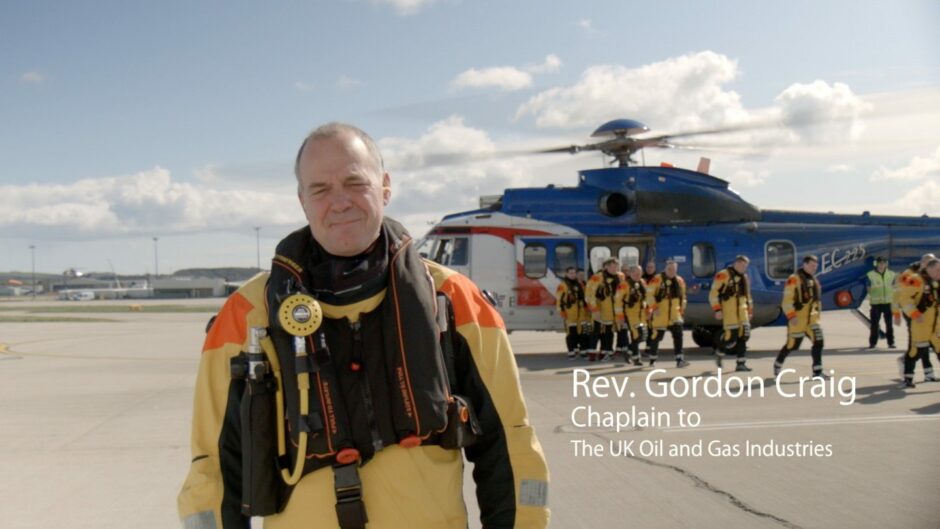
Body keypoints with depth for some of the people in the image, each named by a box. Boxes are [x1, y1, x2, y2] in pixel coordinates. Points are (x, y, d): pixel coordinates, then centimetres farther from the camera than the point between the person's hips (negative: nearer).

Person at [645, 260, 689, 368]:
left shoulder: (680, 281, 9)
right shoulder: (657, 279, -8)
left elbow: (683, 296, 23)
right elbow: (649, 294, -10)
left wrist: (682, 309, 16)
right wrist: (654, 307, -16)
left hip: (675, 313, 4)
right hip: (660, 314, -4)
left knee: (678, 334, -10)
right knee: (657, 336, 4)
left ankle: (679, 359, -11)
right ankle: (652, 359, 21)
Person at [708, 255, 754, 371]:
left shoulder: (744, 278, 16)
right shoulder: (723, 275, -8)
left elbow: (747, 296, 26)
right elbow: (713, 293, -10)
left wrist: (749, 311, 22)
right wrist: (717, 310, -15)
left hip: (741, 310, 7)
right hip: (728, 311, -7)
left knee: (743, 335, -1)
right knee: (731, 336, -10)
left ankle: (741, 363, 4)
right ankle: (719, 353, 19)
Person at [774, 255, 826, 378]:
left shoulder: (814, 280, 14)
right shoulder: (794, 280, -12)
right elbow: (787, 300, -16)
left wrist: (818, 313, 20)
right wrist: (791, 316, -22)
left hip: (812, 318, 7)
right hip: (797, 318, -7)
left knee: (818, 341, -7)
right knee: (792, 344, 2)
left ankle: (817, 371, -3)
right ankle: (778, 364, 27)